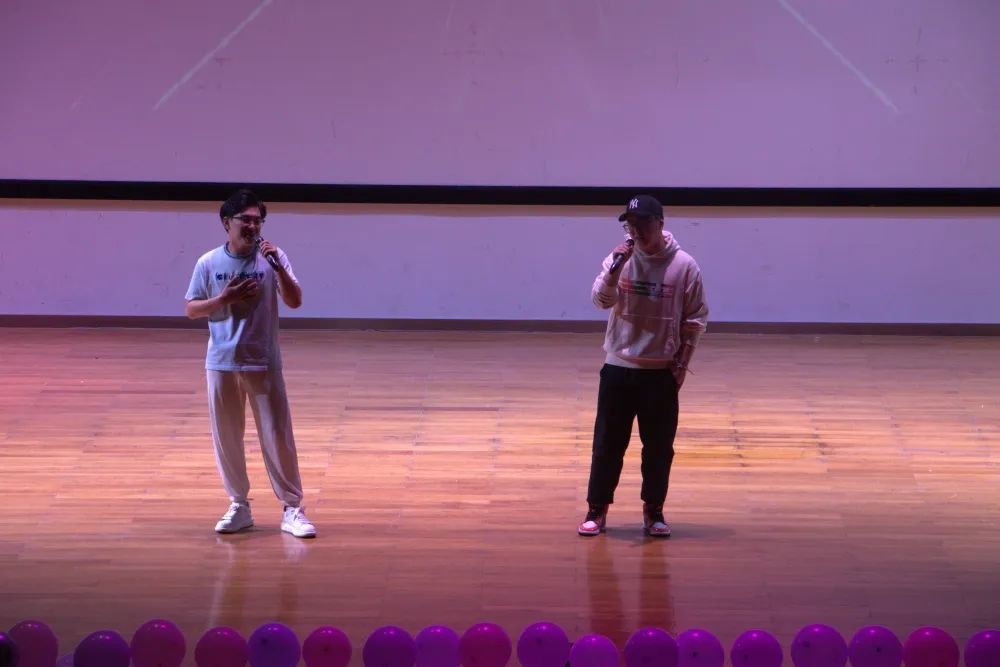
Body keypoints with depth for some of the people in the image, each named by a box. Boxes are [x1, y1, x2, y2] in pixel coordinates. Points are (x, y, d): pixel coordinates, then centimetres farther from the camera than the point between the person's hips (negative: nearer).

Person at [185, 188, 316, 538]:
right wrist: (223, 299, -14)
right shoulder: (209, 263, -1)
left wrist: (278, 267, -23)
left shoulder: (271, 258, -4)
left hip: (263, 362, -2)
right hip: (222, 363, 2)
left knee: (277, 435, -2)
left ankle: (292, 509, 5)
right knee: (226, 438, 8)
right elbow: (190, 309, 2)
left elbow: (295, 302, -10)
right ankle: (239, 506, 22)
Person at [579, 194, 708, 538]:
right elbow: (601, 300, -12)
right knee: (607, 443, 4)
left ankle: (653, 512, 18)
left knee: (659, 447, 6)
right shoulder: (620, 259, -2)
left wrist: (682, 361, -3)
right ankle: (597, 510, 14)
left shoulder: (684, 266, -6)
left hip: (662, 371, -1)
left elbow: (695, 319, 0)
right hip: (618, 367, 1)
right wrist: (614, 269, -26)